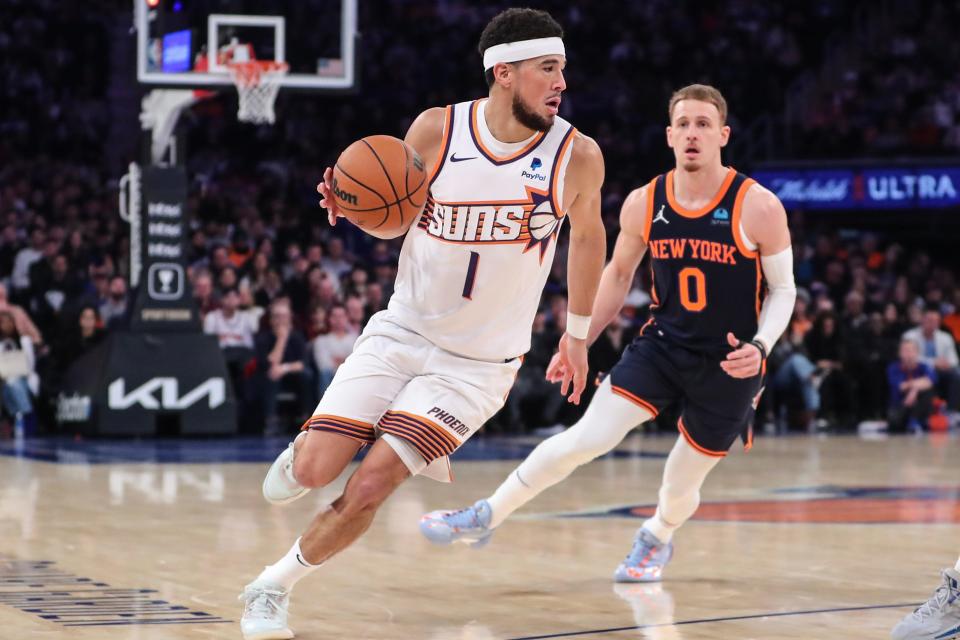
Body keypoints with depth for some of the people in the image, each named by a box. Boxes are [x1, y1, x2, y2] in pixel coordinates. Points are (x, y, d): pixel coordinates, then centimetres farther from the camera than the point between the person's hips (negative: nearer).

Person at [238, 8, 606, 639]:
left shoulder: (577, 155, -11)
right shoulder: (436, 130, -10)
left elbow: (587, 233, 10)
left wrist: (579, 333, 18)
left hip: (480, 362, -1)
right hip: (403, 331, 1)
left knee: (367, 489, -15)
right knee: (315, 471, -11)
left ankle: (274, 587, 9)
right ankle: (305, 449, 29)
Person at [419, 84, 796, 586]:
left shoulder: (757, 207, -16)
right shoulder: (643, 204, -6)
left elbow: (783, 288, -6)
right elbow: (619, 273, 11)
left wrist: (760, 346, -23)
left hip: (728, 366, -2)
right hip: (662, 343, 2)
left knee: (680, 485, 9)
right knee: (586, 438, -13)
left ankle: (657, 538, 44)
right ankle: (484, 518, 0)